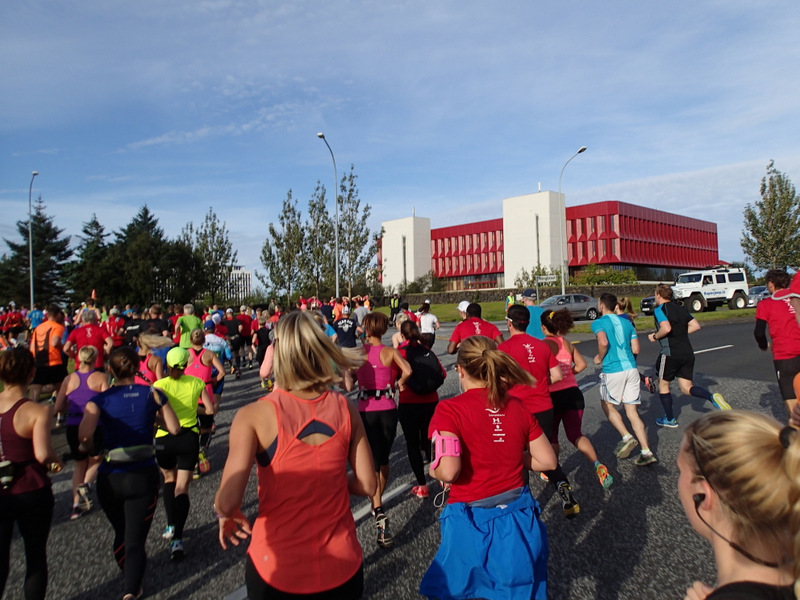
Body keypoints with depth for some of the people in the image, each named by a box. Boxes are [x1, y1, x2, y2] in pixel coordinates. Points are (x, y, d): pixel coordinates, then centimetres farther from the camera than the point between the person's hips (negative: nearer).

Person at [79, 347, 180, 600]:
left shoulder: (100, 399, -8)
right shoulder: (151, 393, -4)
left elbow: (84, 435, -21)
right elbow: (174, 428, -1)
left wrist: (91, 447, 0)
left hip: (110, 479, 1)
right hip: (144, 477, -1)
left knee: (121, 534, 25)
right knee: (136, 539, 6)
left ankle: (129, 578, 47)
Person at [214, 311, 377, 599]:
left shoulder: (254, 415, -18)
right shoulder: (346, 409, -9)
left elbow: (227, 502, -23)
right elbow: (368, 485, -3)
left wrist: (226, 516, 0)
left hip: (278, 570, -1)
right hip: (341, 565, 2)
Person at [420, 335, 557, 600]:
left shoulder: (450, 409, -16)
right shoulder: (518, 407, -2)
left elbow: (448, 471, -26)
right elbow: (547, 461, 3)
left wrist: (433, 469, -5)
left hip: (473, 523, -4)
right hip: (518, 518, 4)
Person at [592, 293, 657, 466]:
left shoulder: (598, 323, -3)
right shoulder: (626, 322, 14)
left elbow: (603, 342, -22)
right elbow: (636, 349, 11)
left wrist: (599, 358, -5)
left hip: (613, 370, -5)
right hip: (631, 368, 5)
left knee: (608, 405, 17)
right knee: (632, 412, 8)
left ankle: (627, 437, 3)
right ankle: (646, 452, 4)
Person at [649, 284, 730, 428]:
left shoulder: (659, 310, -8)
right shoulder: (681, 308, 15)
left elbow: (666, 328, -23)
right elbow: (696, 326, 11)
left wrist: (654, 337, -6)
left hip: (671, 353, -7)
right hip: (688, 352, 7)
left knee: (663, 385, 12)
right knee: (686, 387, 11)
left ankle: (670, 419, 21)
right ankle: (712, 397, -15)